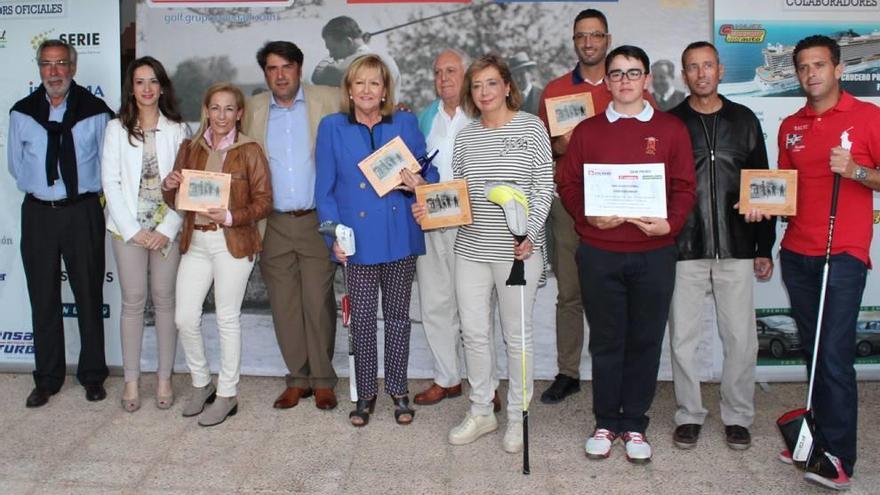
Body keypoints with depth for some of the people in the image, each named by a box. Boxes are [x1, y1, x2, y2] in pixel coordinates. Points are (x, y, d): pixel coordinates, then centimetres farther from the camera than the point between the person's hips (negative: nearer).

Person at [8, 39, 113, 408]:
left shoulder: (95, 111, -2)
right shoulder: (22, 112, 5)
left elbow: (107, 163, 4)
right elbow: (15, 163, 12)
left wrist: (87, 192, 2)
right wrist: (42, 187, 5)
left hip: (83, 211, -2)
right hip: (38, 212, 2)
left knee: (89, 295, 6)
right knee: (43, 298, 8)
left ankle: (92, 376, 19)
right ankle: (47, 379, 21)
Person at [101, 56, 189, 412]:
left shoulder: (177, 129, 4)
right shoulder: (117, 129, 5)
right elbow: (111, 182, 0)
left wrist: (168, 229, -8)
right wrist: (132, 230, -7)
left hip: (167, 227, 0)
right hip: (129, 227, 0)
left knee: (165, 300, 5)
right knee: (133, 302, 4)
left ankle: (165, 378, 15)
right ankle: (131, 380, 14)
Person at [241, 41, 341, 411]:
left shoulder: (327, 100, 3)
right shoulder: (252, 110, 10)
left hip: (317, 221, -2)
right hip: (274, 224, 3)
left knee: (319, 302, 0)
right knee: (284, 305, 7)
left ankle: (323, 380, 14)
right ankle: (297, 379, 19)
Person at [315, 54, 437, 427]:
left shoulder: (406, 124, 6)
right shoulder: (332, 127, 3)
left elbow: (429, 171, 9)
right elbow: (325, 189, 2)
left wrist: (419, 183, -14)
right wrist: (335, 234, -7)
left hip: (400, 238, 1)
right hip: (359, 240, -1)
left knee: (398, 315, 10)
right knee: (362, 319, 5)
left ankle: (398, 390, 25)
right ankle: (365, 393, 21)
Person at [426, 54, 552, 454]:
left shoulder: (530, 127, -2)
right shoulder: (466, 136, 10)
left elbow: (544, 188, -5)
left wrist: (529, 233, -16)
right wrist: (430, 207, -3)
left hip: (518, 250, -4)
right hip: (471, 248, 5)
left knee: (517, 334, 6)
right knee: (474, 333, 9)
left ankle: (517, 417, 22)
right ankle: (481, 412, 26)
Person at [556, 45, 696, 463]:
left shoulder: (671, 129, 7)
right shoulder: (587, 131, 8)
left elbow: (684, 187, 3)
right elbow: (567, 182, 5)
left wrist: (670, 224, -13)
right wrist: (588, 216, -12)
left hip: (654, 253, 0)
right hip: (598, 253, 0)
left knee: (645, 341, 7)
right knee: (605, 340, 8)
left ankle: (634, 424, 21)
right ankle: (605, 422, 22)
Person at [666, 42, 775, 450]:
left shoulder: (744, 121, 9)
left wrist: (764, 248, 9)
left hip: (737, 249, 1)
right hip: (684, 249, -1)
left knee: (741, 339, 5)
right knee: (683, 338, 5)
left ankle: (738, 416, 22)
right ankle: (689, 415, 20)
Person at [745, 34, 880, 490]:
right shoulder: (790, 127, 14)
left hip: (843, 254, -5)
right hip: (796, 253, 5)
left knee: (835, 357, -8)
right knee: (813, 352, 11)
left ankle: (838, 457, 2)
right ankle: (822, 439, 21)